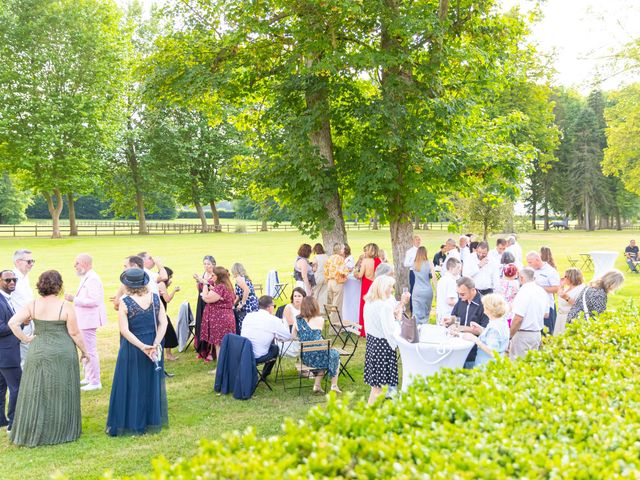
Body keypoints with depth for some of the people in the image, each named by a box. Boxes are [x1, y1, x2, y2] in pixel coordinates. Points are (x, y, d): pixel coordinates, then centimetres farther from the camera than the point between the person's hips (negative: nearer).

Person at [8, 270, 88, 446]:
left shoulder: (32, 305, -3)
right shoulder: (65, 306, -11)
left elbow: (13, 322, -11)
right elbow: (75, 333, -8)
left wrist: (25, 339, 0)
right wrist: (84, 351, 5)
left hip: (38, 354, 3)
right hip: (62, 355, -2)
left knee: (37, 395, 11)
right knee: (60, 395, 9)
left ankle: (32, 433, 18)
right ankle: (61, 432, 18)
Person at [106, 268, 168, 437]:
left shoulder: (125, 302, -14)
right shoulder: (155, 298, -4)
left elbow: (125, 330, -18)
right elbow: (163, 323, -8)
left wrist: (142, 347, -18)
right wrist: (155, 345, -12)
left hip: (132, 348, -4)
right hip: (153, 347, 4)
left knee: (131, 387, 8)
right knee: (151, 384, 17)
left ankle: (131, 424, 15)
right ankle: (152, 421, 26)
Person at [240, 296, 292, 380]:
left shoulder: (248, 315, 4)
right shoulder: (274, 320, -8)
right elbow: (288, 336, -1)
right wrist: (274, 335, 20)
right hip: (258, 357, -4)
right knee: (275, 348, 24)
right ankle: (265, 374, 36)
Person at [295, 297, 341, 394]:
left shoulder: (297, 320, -2)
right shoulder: (320, 320, -10)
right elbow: (319, 335, 6)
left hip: (305, 358, 4)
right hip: (318, 356, -4)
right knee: (334, 353, 28)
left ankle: (317, 385, 27)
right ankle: (334, 385, 30)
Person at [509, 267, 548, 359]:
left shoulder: (524, 291, -17)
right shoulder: (542, 291, 8)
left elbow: (518, 318, -20)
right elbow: (546, 314, 18)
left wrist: (509, 335, -11)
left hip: (523, 334, -8)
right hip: (538, 334, 8)